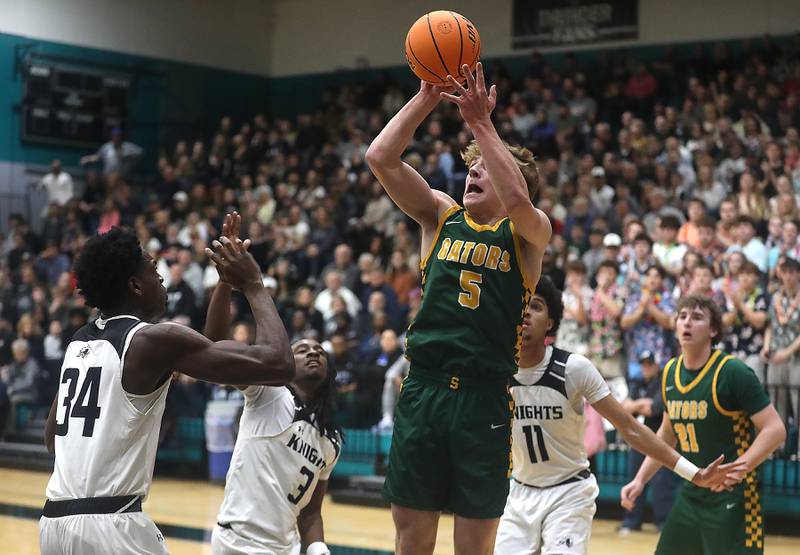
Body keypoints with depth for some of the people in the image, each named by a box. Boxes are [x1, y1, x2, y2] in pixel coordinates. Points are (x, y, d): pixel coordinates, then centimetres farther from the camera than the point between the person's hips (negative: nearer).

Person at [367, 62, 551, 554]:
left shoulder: (528, 232, 3)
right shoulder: (441, 216, 12)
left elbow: (516, 197, -22)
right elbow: (380, 157, 0)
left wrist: (481, 122, -19)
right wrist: (426, 98, -6)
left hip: (485, 398, -2)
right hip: (424, 388, 3)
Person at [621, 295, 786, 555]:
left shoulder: (733, 372, -15)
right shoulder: (670, 372, 6)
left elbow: (775, 430, -18)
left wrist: (735, 471, -28)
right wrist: (640, 479, 13)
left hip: (731, 497, -7)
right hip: (689, 496, 7)